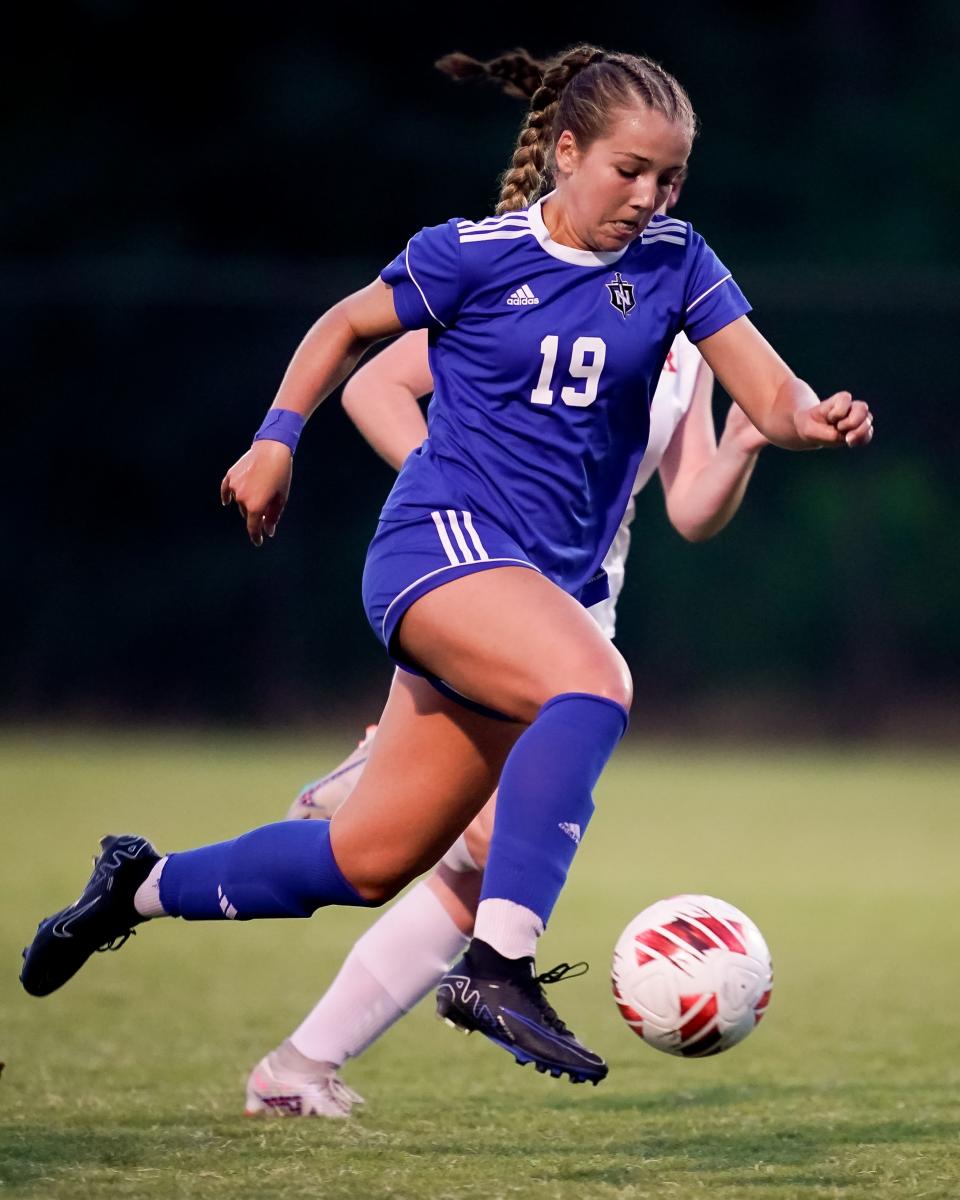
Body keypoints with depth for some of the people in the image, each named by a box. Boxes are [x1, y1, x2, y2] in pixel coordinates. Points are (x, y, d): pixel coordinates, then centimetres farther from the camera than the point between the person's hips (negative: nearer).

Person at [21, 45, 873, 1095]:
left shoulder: (672, 265, 4)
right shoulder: (473, 255, -3)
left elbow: (772, 395, -3)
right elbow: (348, 326, 13)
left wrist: (813, 417, -25)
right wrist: (276, 438, 6)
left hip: (550, 586, 5)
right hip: (443, 538, -5)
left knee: (368, 862, 8)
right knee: (593, 681, -36)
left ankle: (143, 885, 30)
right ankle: (497, 964, -40)